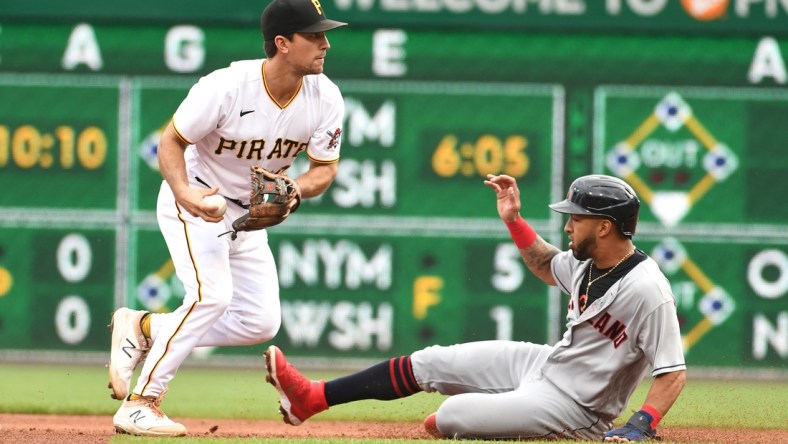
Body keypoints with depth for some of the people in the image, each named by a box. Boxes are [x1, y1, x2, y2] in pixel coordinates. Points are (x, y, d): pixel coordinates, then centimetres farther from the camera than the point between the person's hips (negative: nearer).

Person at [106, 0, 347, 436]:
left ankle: (144, 327, 16)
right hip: (194, 199, -6)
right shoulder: (226, 88, -29)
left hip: (248, 214, 6)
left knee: (261, 322, 0)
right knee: (212, 294, -25)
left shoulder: (326, 98, -15)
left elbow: (324, 168, -4)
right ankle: (140, 404, -18)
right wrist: (184, 193, -36)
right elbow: (171, 140, -18)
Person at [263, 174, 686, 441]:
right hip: (546, 361, 9)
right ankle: (311, 397, 15)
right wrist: (514, 219, 11)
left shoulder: (647, 290, -27)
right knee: (428, 362, 7)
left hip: (573, 406, -9)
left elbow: (673, 374, -26)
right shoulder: (588, 260, 0)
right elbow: (546, 266, 23)